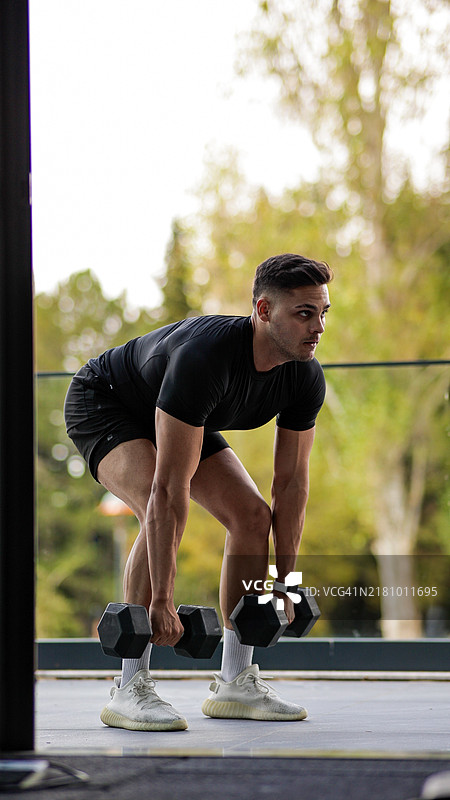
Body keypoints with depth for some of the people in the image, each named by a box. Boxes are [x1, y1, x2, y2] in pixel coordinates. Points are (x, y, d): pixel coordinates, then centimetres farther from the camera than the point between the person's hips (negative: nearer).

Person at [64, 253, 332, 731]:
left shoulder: (306, 380, -20)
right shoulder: (204, 357, -42)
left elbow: (291, 482, -8)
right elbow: (170, 485, -43)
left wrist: (284, 583, -8)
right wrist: (161, 600, -42)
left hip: (178, 420, 8)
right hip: (103, 404, -8)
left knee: (252, 515, -5)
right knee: (164, 515, -30)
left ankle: (235, 682, 3)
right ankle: (130, 689, -24)